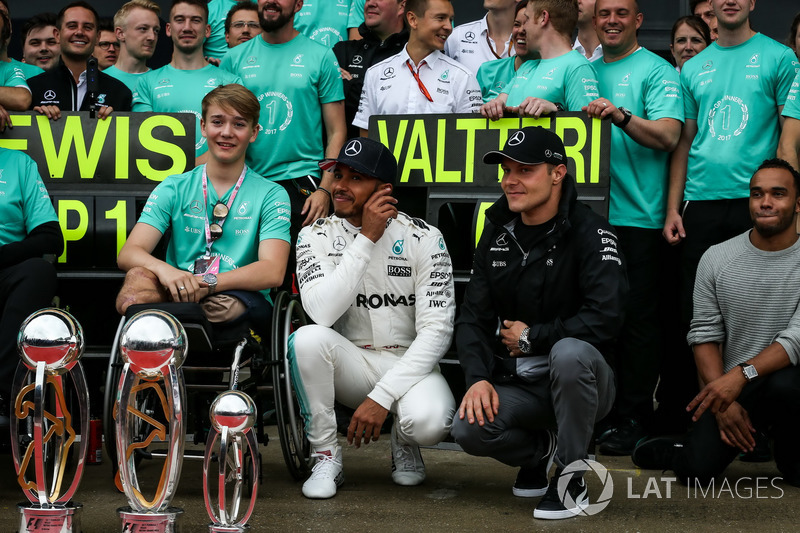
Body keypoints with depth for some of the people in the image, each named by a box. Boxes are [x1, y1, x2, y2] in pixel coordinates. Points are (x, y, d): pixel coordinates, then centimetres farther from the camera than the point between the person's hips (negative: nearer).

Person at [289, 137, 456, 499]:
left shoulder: (423, 239, -8)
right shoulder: (316, 236, -3)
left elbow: (436, 332, -13)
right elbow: (321, 312, -21)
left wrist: (381, 396, -22)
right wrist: (367, 239, -22)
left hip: (408, 364, -2)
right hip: (350, 363, 2)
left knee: (429, 421, -34)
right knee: (309, 338, -31)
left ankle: (404, 441, 6)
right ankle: (326, 459, -13)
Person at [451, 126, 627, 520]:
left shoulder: (590, 233, -13)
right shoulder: (497, 235, 6)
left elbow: (604, 320, -26)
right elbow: (473, 318, 5)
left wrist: (530, 337, -15)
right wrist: (478, 378, -13)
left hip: (578, 381, -4)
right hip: (517, 385, 5)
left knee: (569, 352, -39)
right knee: (469, 428, -25)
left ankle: (571, 479, -17)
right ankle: (538, 451, 12)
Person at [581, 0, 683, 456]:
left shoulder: (657, 71, 0)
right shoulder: (586, 71, 18)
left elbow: (668, 135, -14)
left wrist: (621, 116, -29)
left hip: (637, 216, -6)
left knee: (636, 319, -3)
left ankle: (632, 419, 2)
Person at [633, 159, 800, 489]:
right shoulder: (717, 259, 2)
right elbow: (705, 336, 1)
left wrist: (741, 375, -31)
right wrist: (724, 403, -11)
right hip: (729, 388, 2)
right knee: (696, 471, -19)